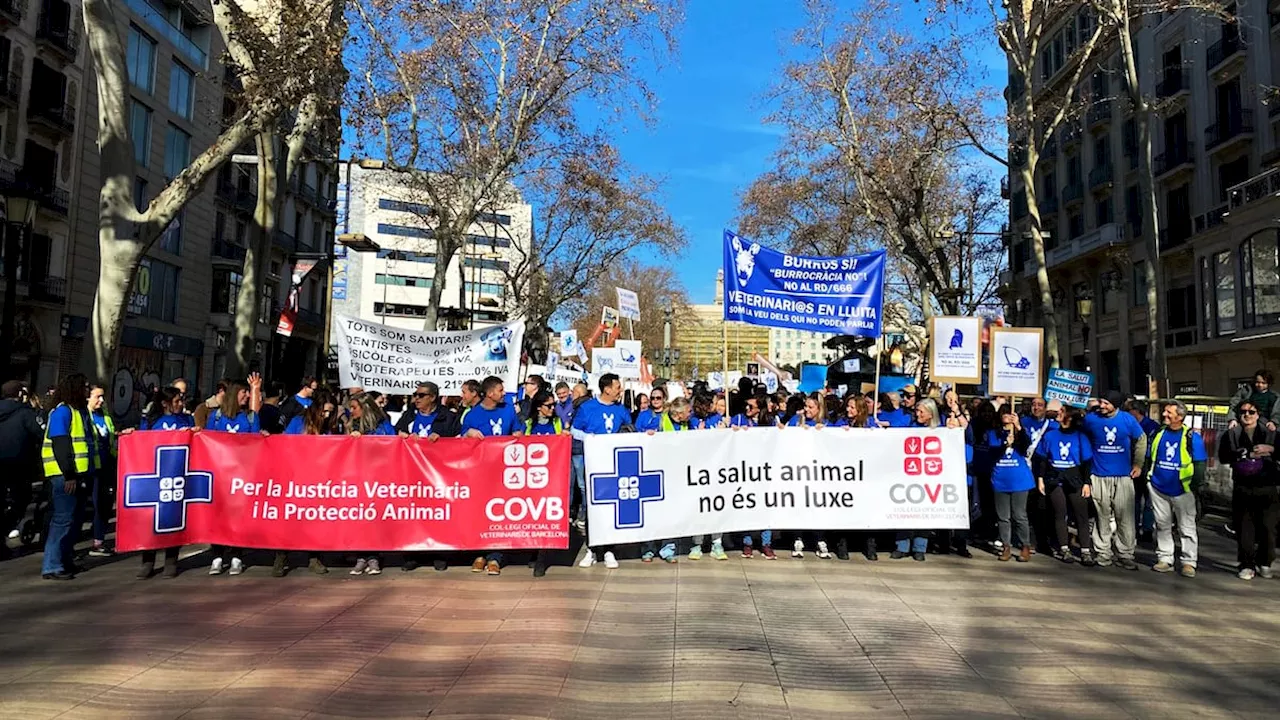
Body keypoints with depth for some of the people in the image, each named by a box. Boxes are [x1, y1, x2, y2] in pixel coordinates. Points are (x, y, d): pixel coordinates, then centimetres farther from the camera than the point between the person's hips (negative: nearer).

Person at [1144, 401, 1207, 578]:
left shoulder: (1192, 437, -6)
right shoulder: (1158, 433, 6)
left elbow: (1200, 464, -5)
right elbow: (1149, 459, 14)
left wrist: (1196, 487, -9)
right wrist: (1148, 479, 9)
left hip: (1182, 491, -4)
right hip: (1158, 489, 4)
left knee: (1187, 528, 3)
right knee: (1162, 526, 10)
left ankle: (1189, 562, 9)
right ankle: (1164, 559, 18)